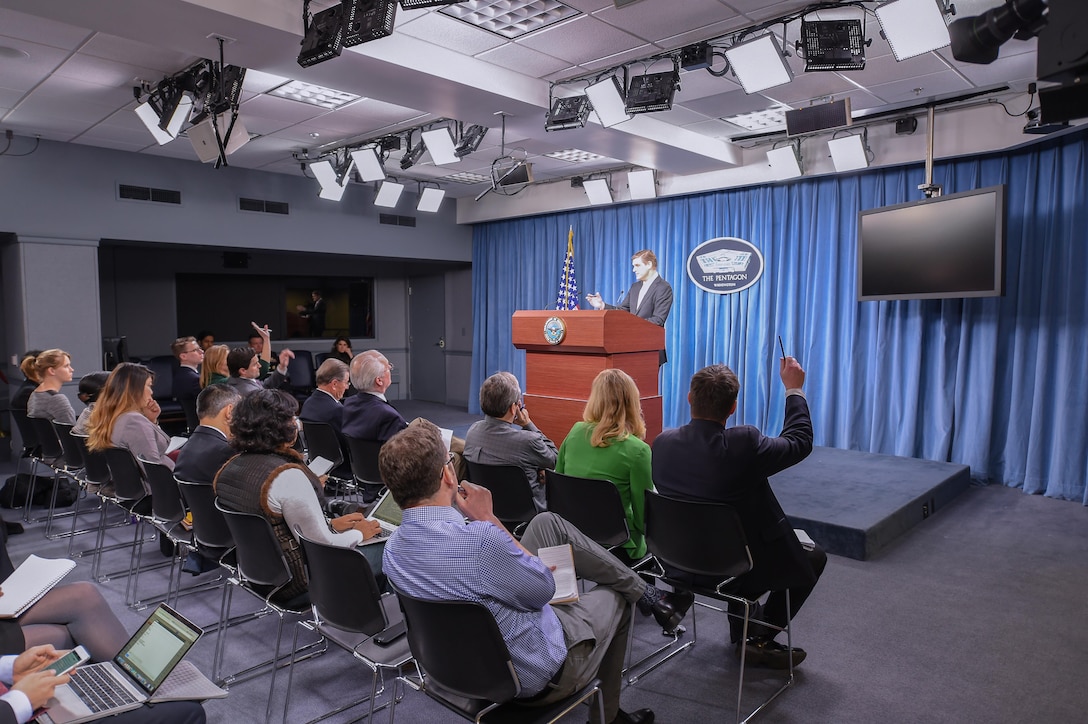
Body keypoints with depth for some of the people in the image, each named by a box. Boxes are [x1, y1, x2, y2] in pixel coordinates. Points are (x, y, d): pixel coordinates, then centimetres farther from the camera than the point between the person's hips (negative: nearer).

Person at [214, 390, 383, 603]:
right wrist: (359, 533, -3)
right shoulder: (288, 476, -28)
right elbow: (323, 545, -22)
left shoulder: (230, 467, -2)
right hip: (294, 584, -8)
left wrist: (331, 523, 10)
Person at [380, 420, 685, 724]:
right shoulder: (479, 539, -39)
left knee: (548, 524, 9)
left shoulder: (392, 549, -12)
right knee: (613, 598, 22)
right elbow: (544, 589, -20)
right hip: (538, 675, -7)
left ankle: (641, 589, 25)